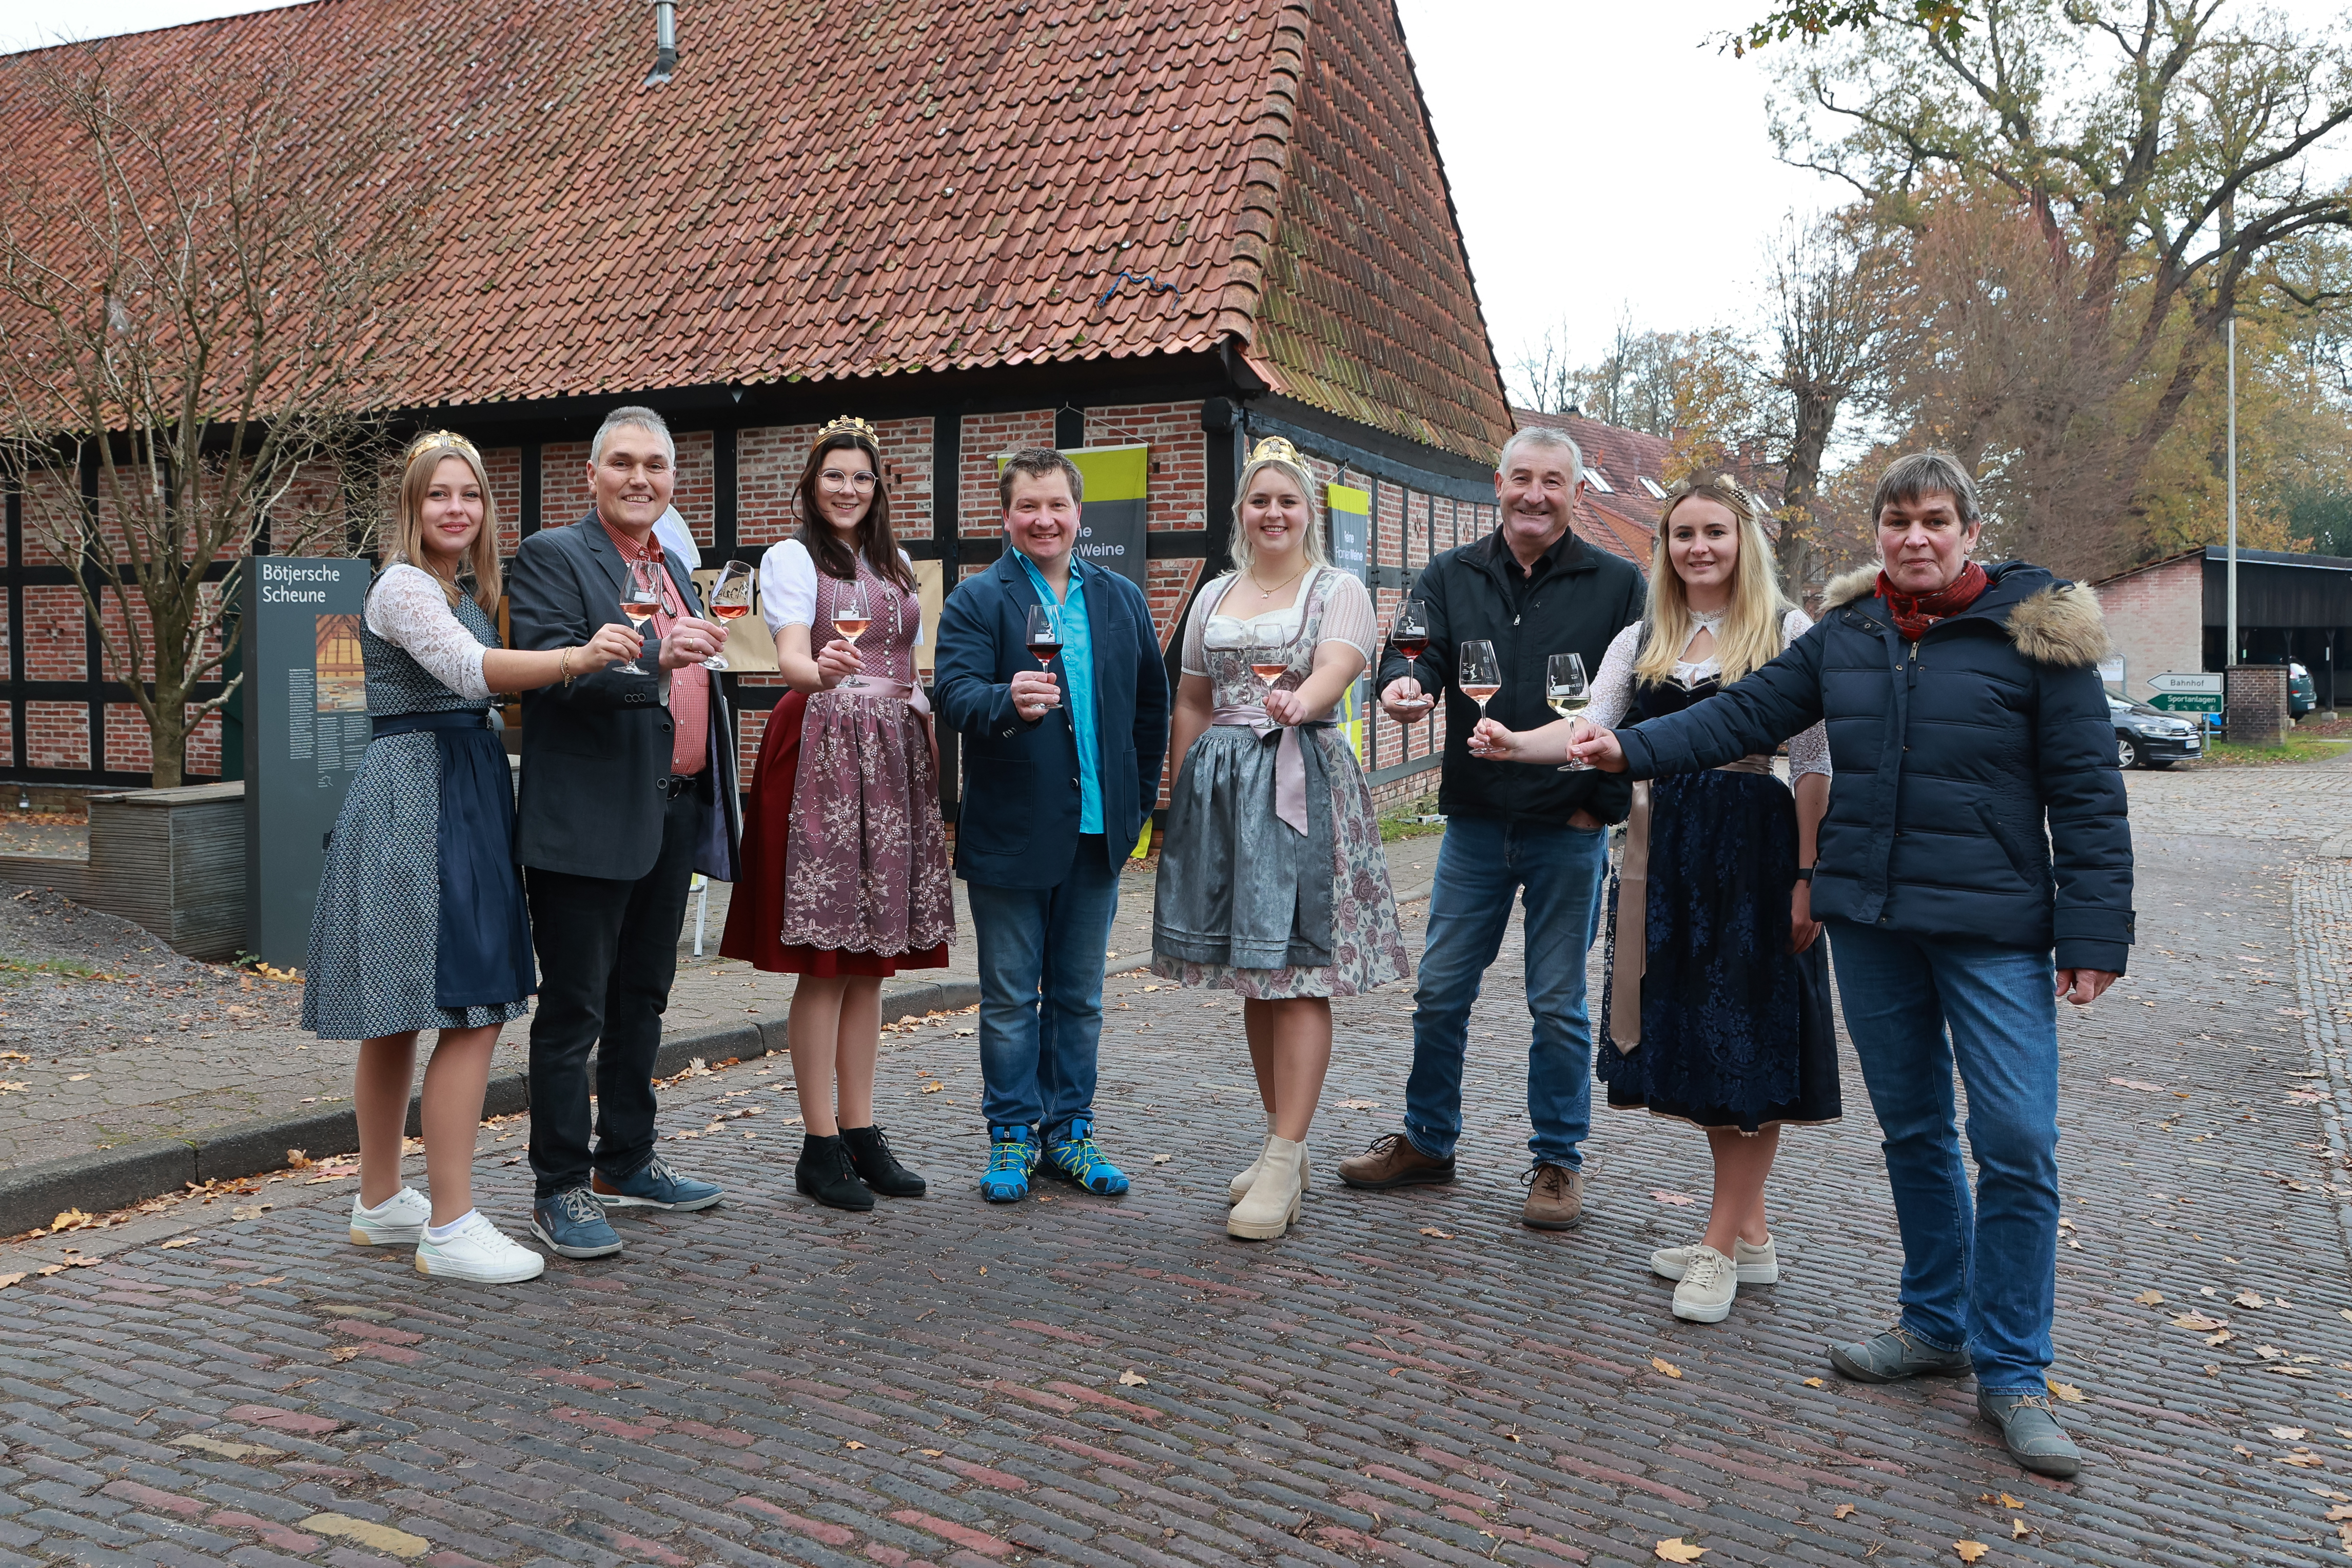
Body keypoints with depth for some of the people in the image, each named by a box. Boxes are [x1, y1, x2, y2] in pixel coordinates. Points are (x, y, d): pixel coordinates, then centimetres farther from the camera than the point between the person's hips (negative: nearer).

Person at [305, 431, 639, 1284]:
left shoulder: (468, 587, 16)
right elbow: (470, 669, -29)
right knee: (472, 1013, -12)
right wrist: (576, 657, -43)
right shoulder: (403, 585, -11)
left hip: (462, 793, 9)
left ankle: (380, 1203, 23)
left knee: (399, 1014, 14)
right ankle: (450, 1228, -7)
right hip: (416, 792, -9)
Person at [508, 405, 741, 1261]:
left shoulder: (674, 569, 18)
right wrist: (653, 658, -35)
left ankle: (625, 1164, 28)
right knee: (573, 1011, -2)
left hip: (673, 816, 8)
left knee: (641, 1000, 16)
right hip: (590, 822, -8)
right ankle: (560, 1190, 7)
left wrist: (708, 810, 18)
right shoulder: (552, 556, -6)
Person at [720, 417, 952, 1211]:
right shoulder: (791, 558, 0)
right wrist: (821, 673, -38)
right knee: (825, 961, -5)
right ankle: (819, 1146, 2)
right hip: (823, 757, -6)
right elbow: (790, 656, -16)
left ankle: (861, 1133, 15)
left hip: (895, 761, 6)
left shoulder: (896, 564, 19)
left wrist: (932, 756, 14)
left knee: (872, 960, 8)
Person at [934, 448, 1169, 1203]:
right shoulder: (976, 600, -2)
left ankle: (1069, 1132, 23)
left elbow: (1152, 703, 14)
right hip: (1010, 833, -4)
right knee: (1011, 998, 5)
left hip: (1098, 831, 4)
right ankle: (1013, 1136, 17)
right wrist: (1007, 703, -37)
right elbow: (954, 691, -17)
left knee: (1079, 997, 12)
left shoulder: (1123, 600, 11)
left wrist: (1140, 799, 9)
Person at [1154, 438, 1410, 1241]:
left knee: (1299, 972, -9)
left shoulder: (1338, 590, 2)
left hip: (1303, 784, -5)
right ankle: (1284, 1143, 18)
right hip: (1222, 785, 5)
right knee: (1252, 973, 7)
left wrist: (1301, 700, -40)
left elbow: (1336, 667, -18)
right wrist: (1180, 796, 15)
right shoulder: (1214, 597, 18)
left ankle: (1283, 1165, -9)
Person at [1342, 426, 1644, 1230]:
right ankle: (1427, 1142, 25)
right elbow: (1417, 652, -3)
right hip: (1475, 823, 3)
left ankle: (1557, 1161, 20)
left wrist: (1605, 799, -13)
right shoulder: (1451, 576, 8)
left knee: (1558, 1005, 6)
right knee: (1441, 992, 9)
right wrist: (1403, 683, -27)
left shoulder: (1617, 585, 0)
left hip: (1568, 831, -2)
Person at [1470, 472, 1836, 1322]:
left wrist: (1805, 878, -11)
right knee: (1692, 1039, 9)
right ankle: (1750, 1237, 22)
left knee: (1747, 1045, -3)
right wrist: (1516, 743, -20)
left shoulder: (1788, 633, -1)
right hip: (1663, 850, 5)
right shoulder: (1640, 641, 12)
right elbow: (1590, 730, 0)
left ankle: (1719, 1247, 6)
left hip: (1753, 847, -5)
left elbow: (1813, 766, -5)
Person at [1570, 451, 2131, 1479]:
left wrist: (2094, 937, -10)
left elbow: (2087, 794, -6)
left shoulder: (2034, 633, -6)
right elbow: (1746, 714, 6)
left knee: (2017, 1143, -6)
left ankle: (2012, 1375, 8)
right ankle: (1936, 1324, 31)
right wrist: (1632, 750, -7)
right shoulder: (1845, 633, 7)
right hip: (1870, 918, 4)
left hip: (1992, 929, -4)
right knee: (1912, 1129, 14)